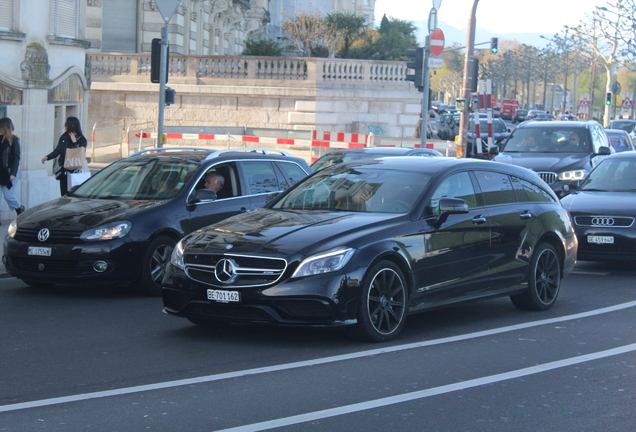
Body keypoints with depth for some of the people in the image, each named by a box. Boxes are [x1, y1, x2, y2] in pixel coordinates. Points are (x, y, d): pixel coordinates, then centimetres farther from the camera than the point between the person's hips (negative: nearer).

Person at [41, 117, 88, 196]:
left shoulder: (81, 140, -2)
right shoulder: (64, 137, 12)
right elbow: (57, 151, 13)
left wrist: (74, 142, -17)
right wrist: (47, 157, -2)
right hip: (63, 170, 5)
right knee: (64, 193, 3)